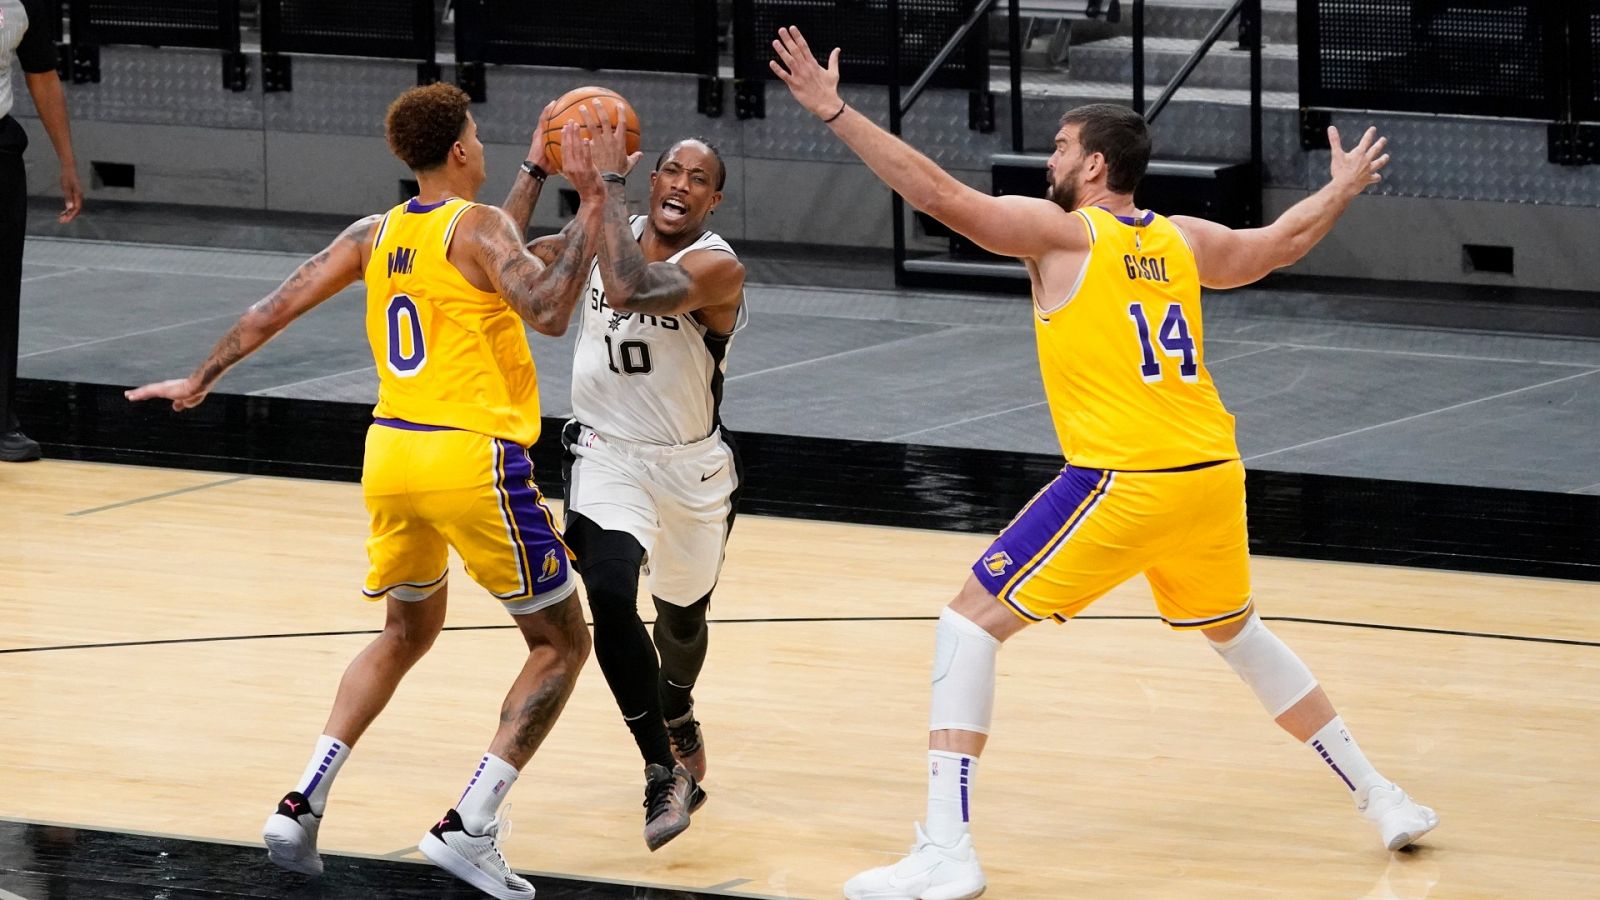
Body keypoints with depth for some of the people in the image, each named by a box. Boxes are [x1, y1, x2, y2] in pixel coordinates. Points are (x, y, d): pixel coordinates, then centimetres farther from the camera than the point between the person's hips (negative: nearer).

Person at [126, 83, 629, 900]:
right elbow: (548, 311, -24)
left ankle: (302, 806, 14)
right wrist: (591, 204, -20)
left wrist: (201, 379, 26)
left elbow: (278, 306, 14)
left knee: (407, 633, 28)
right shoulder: (477, 226, -8)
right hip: (473, 461, -7)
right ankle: (468, 828, -6)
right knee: (561, 645, 6)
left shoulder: (376, 235, 10)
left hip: (392, 454, 7)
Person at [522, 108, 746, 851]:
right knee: (610, 600, -24)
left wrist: (604, 188, -34)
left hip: (691, 468, -1)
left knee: (682, 617, 21)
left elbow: (630, 289, -40)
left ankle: (677, 719, 55)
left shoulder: (717, 268, -23)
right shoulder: (607, 236, -5)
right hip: (607, 455, 2)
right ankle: (665, 771, -15)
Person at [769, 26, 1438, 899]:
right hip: (1212, 473, 7)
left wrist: (835, 112, -10)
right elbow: (1278, 244, 33)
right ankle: (1381, 798, 34)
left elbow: (945, 196, -12)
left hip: (1123, 482, -7)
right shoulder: (1185, 240, 15)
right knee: (1235, 630, 31)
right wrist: (1343, 189, 52)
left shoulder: (1060, 231, -3)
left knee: (969, 623, -1)